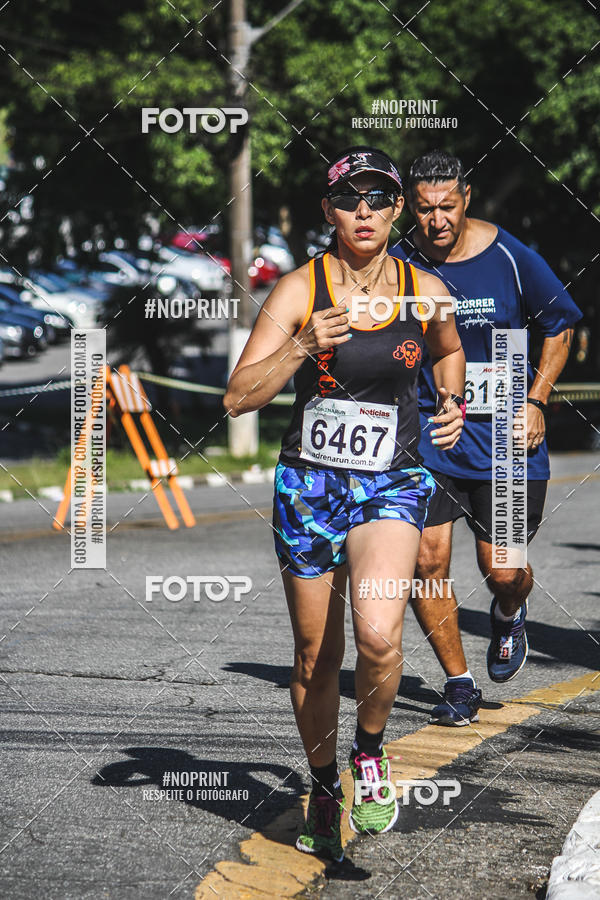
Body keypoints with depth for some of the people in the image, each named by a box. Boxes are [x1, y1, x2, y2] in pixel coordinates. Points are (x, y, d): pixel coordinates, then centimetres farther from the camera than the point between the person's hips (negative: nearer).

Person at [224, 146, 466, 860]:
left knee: (377, 635, -25)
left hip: (392, 485, 0)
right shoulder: (301, 289, -6)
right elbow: (238, 398, -12)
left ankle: (370, 750, 3)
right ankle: (323, 787, 32)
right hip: (308, 483, 0)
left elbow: (448, 352, 25)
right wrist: (302, 348, -25)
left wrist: (451, 404, 6)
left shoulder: (424, 291, 0)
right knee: (315, 655, 9)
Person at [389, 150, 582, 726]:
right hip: (427, 434, 1)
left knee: (502, 570, 0)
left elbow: (559, 329, 5)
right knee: (426, 560, -10)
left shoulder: (509, 258, -8)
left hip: (504, 436, -1)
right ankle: (458, 684, 6)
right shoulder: (398, 266, -5)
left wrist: (535, 402, -3)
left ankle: (508, 616, 39)